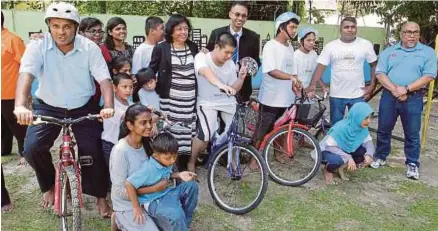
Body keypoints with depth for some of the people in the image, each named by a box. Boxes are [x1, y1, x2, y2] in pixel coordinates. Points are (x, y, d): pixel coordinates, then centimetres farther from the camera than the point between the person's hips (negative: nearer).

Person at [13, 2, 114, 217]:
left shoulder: (89, 48, -14)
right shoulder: (38, 46, -16)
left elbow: (104, 79, -19)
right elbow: (26, 74, -30)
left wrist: (108, 106, -38)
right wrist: (20, 105, -48)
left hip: (83, 108, 0)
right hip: (48, 107, 1)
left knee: (93, 152, -5)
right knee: (32, 148, -16)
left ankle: (100, 197, 20)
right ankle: (50, 186, 14)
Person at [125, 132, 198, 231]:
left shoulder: (165, 162, -4)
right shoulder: (149, 168, -28)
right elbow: (128, 184, -29)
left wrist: (178, 175, -3)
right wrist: (136, 208, -23)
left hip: (165, 193, 9)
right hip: (153, 201, -8)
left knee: (191, 186, 1)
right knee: (176, 216, -33)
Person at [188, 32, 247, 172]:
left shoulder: (230, 64, -1)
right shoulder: (201, 57, -15)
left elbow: (233, 89, 4)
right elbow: (206, 72, -39)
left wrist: (241, 78, -15)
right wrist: (221, 85, -57)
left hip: (227, 102, 5)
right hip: (207, 102, -4)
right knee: (206, 134, -23)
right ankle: (191, 163, 4)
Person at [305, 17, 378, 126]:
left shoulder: (365, 44, -1)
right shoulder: (330, 46, -3)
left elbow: (374, 65, 6)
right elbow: (321, 67, -6)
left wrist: (372, 86, -1)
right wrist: (312, 86, -19)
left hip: (358, 95, 0)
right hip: (336, 95, 0)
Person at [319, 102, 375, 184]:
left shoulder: (363, 128, -16)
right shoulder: (341, 127, -33)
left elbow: (368, 141, -9)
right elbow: (330, 146, -31)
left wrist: (369, 154, -30)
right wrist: (348, 158, -37)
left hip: (346, 149, 6)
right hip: (328, 150, -6)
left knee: (365, 152, -17)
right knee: (338, 159, -38)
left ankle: (341, 167, 3)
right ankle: (328, 170, -2)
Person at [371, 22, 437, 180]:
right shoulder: (389, 51, 7)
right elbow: (380, 73, -1)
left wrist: (406, 89, -16)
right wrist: (394, 89, -16)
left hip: (413, 98, -2)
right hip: (389, 96, 2)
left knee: (412, 133, 6)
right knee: (383, 130, 11)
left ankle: (412, 164, 18)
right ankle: (381, 157, 28)